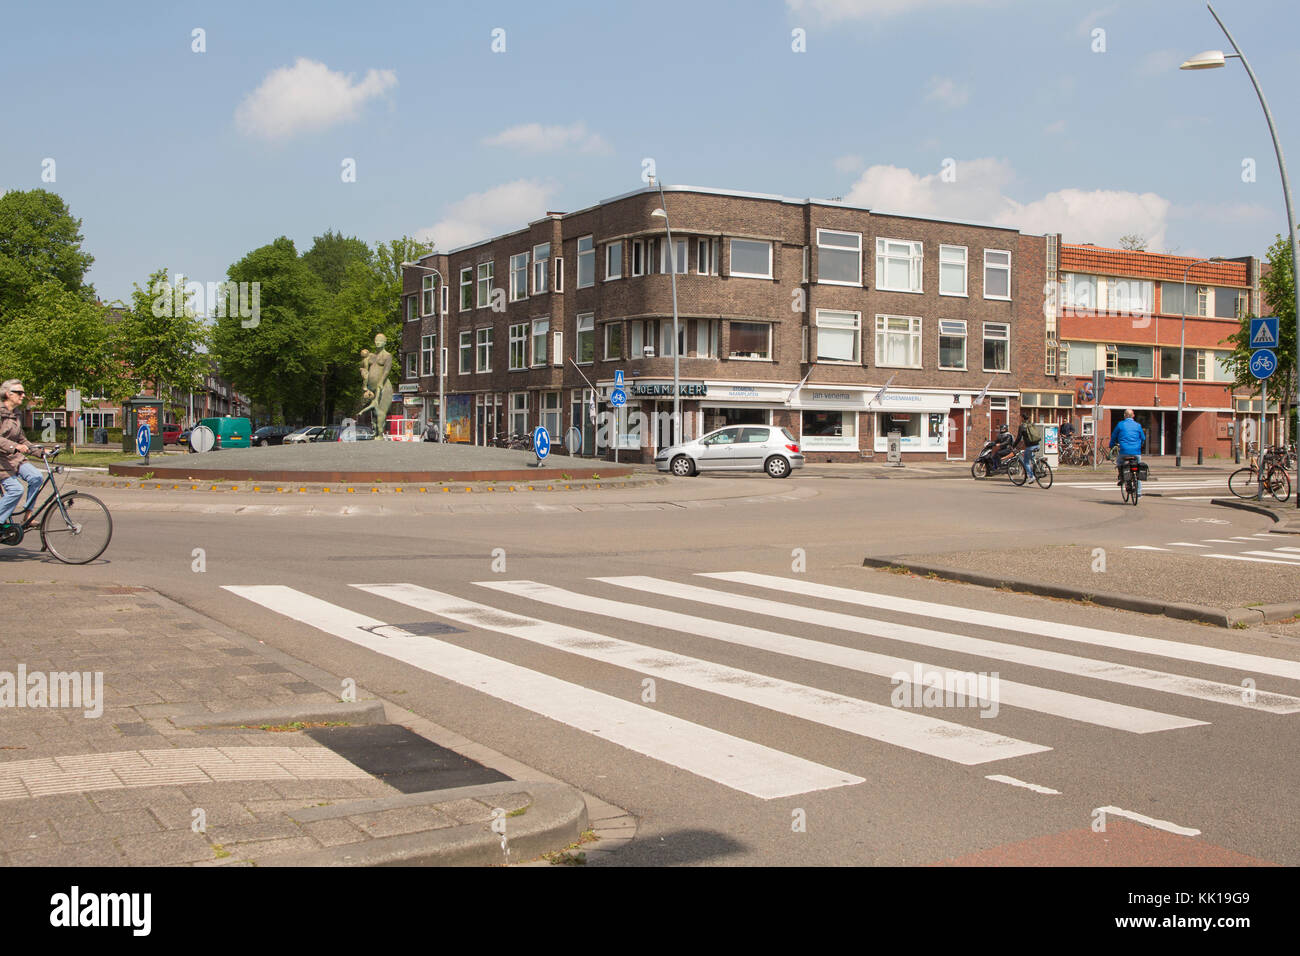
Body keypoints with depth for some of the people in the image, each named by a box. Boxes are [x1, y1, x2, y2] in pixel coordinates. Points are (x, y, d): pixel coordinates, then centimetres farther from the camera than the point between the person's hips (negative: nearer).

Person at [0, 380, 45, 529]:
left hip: (16, 457, 7)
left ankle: (26, 515, -7)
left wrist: (39, 451, 9)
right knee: (15, 489, -20)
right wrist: (14, 446, -39)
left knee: (36, 477, -17)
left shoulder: (16, 414, 13)